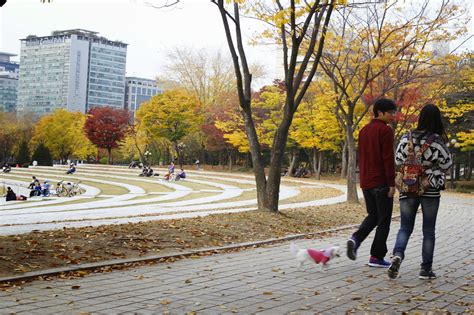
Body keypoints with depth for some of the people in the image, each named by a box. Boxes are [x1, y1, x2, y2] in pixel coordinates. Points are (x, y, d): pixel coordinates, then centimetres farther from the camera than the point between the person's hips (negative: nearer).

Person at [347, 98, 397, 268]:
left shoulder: (364, 130, 13)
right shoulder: (385, 130, -11)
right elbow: (388, 158, -16)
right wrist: (392, 183, -14)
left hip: (366, 182, 7)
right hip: (381, 182, -7)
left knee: (373, 215, 18)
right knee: (384, 219, 3)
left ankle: (356, 238, -6)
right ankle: (377, 257, 5)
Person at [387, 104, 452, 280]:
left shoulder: (407, 138, -3)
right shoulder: (437, 141, -11)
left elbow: (398, 161, 1)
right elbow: (447, 163, -3)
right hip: (431, 190, -2)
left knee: (405, 228, 9)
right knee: (428, 231, 9)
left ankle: (398, 254, -18)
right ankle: (426, 269, 12)